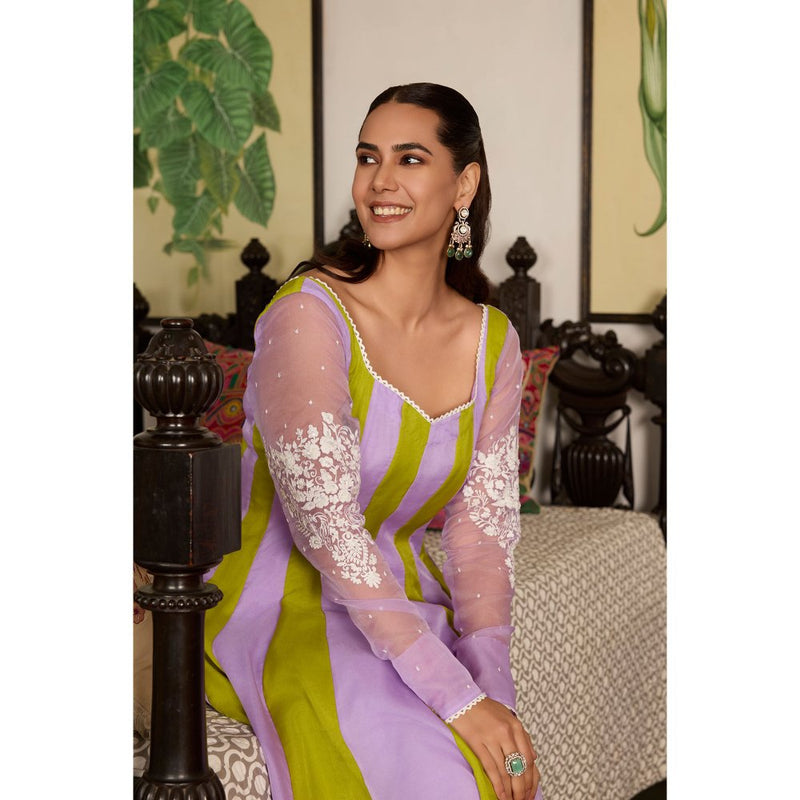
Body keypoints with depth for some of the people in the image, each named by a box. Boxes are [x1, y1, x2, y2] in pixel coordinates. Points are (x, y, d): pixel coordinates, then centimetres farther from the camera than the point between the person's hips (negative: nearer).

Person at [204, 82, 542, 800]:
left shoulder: (493, 342, 3)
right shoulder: (309, 314, -15)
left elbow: (484, 530, 2)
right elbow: (325, 526, -21)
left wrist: (491, 680, -15)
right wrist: (456, 696, -24)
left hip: (405, 605, 5)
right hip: (286, 610, -5)